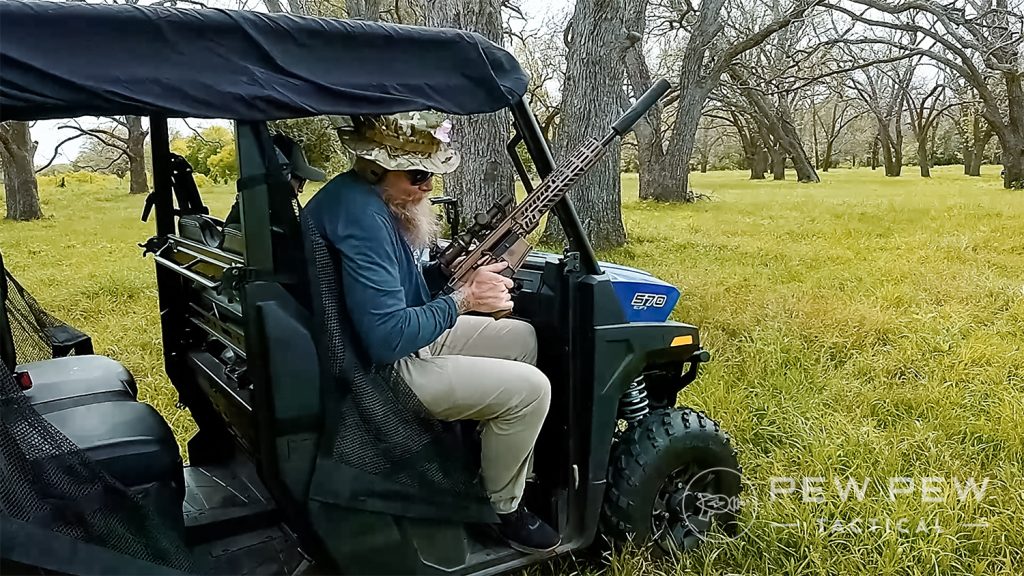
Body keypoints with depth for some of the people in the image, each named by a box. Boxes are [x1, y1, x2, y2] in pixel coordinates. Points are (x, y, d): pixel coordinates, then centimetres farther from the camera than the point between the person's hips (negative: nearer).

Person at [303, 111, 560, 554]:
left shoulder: (373, 199, 5)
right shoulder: (360, 215, -28)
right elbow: (388, 339, -31)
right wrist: (463, 299, -20)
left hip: (399, 338, 11)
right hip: (378, 370, -11)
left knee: (520, 337, 15)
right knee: (530, 388, -14)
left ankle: (510, 462, 25)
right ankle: (503, 509, 8)